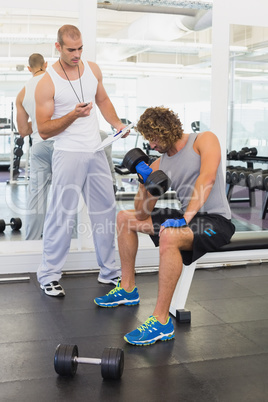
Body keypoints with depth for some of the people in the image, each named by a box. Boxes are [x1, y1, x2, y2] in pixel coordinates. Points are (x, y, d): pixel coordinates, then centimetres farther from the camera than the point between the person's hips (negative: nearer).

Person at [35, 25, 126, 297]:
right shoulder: (47, 83, -10)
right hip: (68, 154, -6)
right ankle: (49, 275, 10)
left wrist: (117, 124, 6)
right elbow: (44, 131, -11)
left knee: (106, 211, 10)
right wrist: (73, 115, -23)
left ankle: (109, 271, 23)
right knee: (62, 215, -4)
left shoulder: (93, 69, 7)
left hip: (96, 151, 6)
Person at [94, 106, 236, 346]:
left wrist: (185, 218, -34)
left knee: (169, 236, -39)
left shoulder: (204, 140, -5)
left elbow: (207, 177, -25)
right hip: (187, 217, 8)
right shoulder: (160, 164, 11)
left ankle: (161, 322, -32)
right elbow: (143, 213, 9)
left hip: (216, 220, -8)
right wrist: (145, 182, -8)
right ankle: (128, 289, 21)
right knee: (125, 218, 15)